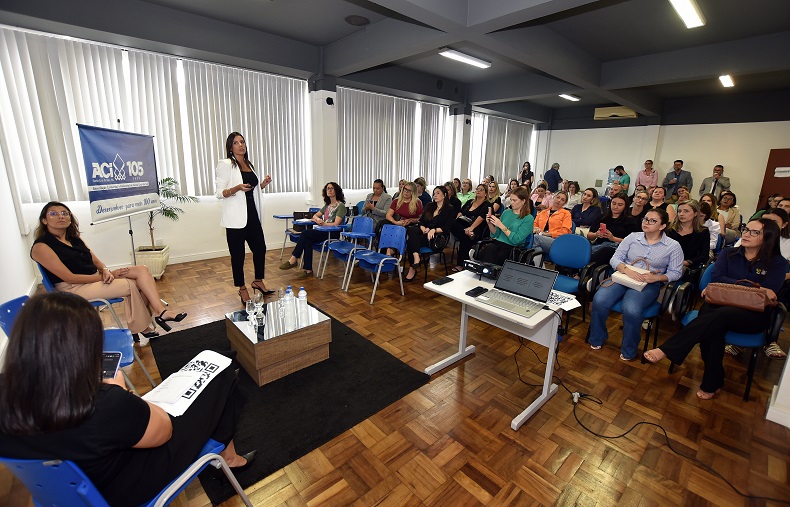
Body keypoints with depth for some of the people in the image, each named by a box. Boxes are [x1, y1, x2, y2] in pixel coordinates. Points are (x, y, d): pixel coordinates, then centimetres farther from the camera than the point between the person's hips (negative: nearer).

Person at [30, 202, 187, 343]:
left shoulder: (75, 239, 15)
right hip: (72, 289, -7)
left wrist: (106, 271, -11)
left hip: (95, 278, 7)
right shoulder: (41, 247, -8)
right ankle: (141, 330, -9)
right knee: (131, 285, -24)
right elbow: (69, 278, -15)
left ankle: (161, 311, -25)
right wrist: (105, 276, -16)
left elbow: (97, 262, 12)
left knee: (142, 270, -15)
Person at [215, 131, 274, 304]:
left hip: (252, 215, 7)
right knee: (238, 254, 2)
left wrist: (263, 183, 6)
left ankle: (258, 281, 30)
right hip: (236, 218, -7)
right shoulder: (225, 164, -5)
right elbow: (219, 193, -9)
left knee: (260, 248, 11)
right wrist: (237, 188, -26)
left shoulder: (249, 165, 15)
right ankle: (242, 289, 16)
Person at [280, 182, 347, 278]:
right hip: (324, 232, 7)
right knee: (307, 240, -25)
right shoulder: (327, 205, 21)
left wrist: (322, 223, -13)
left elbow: (336, 224, -13)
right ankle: (308, 269, -25)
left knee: (305, 233, -23)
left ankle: (293, 260, -16)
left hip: (333, 234, -7)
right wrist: (318, 219, 0)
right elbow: (315, 215, 23)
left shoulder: (341, 206, -3)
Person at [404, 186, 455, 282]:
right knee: (411, 230, -31)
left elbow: (447, 228, -6)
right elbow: (420, 221, 16)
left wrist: (434, 230, -22)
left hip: (437, 238, -5)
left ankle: (412, 269, -29)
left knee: (411, 240, -31)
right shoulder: (429, 206, 23)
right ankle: (416, 258, -41)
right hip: (424, 233, 5)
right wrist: (424, 229, -6)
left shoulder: (450, 209, 5)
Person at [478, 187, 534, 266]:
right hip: (497, 243, 4)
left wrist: (501, 226, -14)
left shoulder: (528, 219, -1)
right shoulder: (506, 212, 15)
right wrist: (490, 224, -2)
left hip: (512, 248, -4)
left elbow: (516, 240, -12)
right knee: (488, 249, -31)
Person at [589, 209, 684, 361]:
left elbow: (675, 273, 4)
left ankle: (628, 351, -5)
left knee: (631, 310, -32)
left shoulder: (673, 246, 6)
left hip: (648, 284, -2)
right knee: (599, 301, -26)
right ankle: (597, 339, 1)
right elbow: (615, 259, 3)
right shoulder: (632, 237, 9)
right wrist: (627, 270, -17)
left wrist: (656, 277, -14)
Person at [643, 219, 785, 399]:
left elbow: (767, 295, -7)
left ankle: (666, 350, -43)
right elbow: (716, 278, 0)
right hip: (720, 304, 2)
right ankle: (712, 383, -24)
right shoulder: (729, 253, 14)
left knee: (718, 315, -37)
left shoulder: (778, 263, 6)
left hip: (753, 315, -2)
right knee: (714, 327, -34)